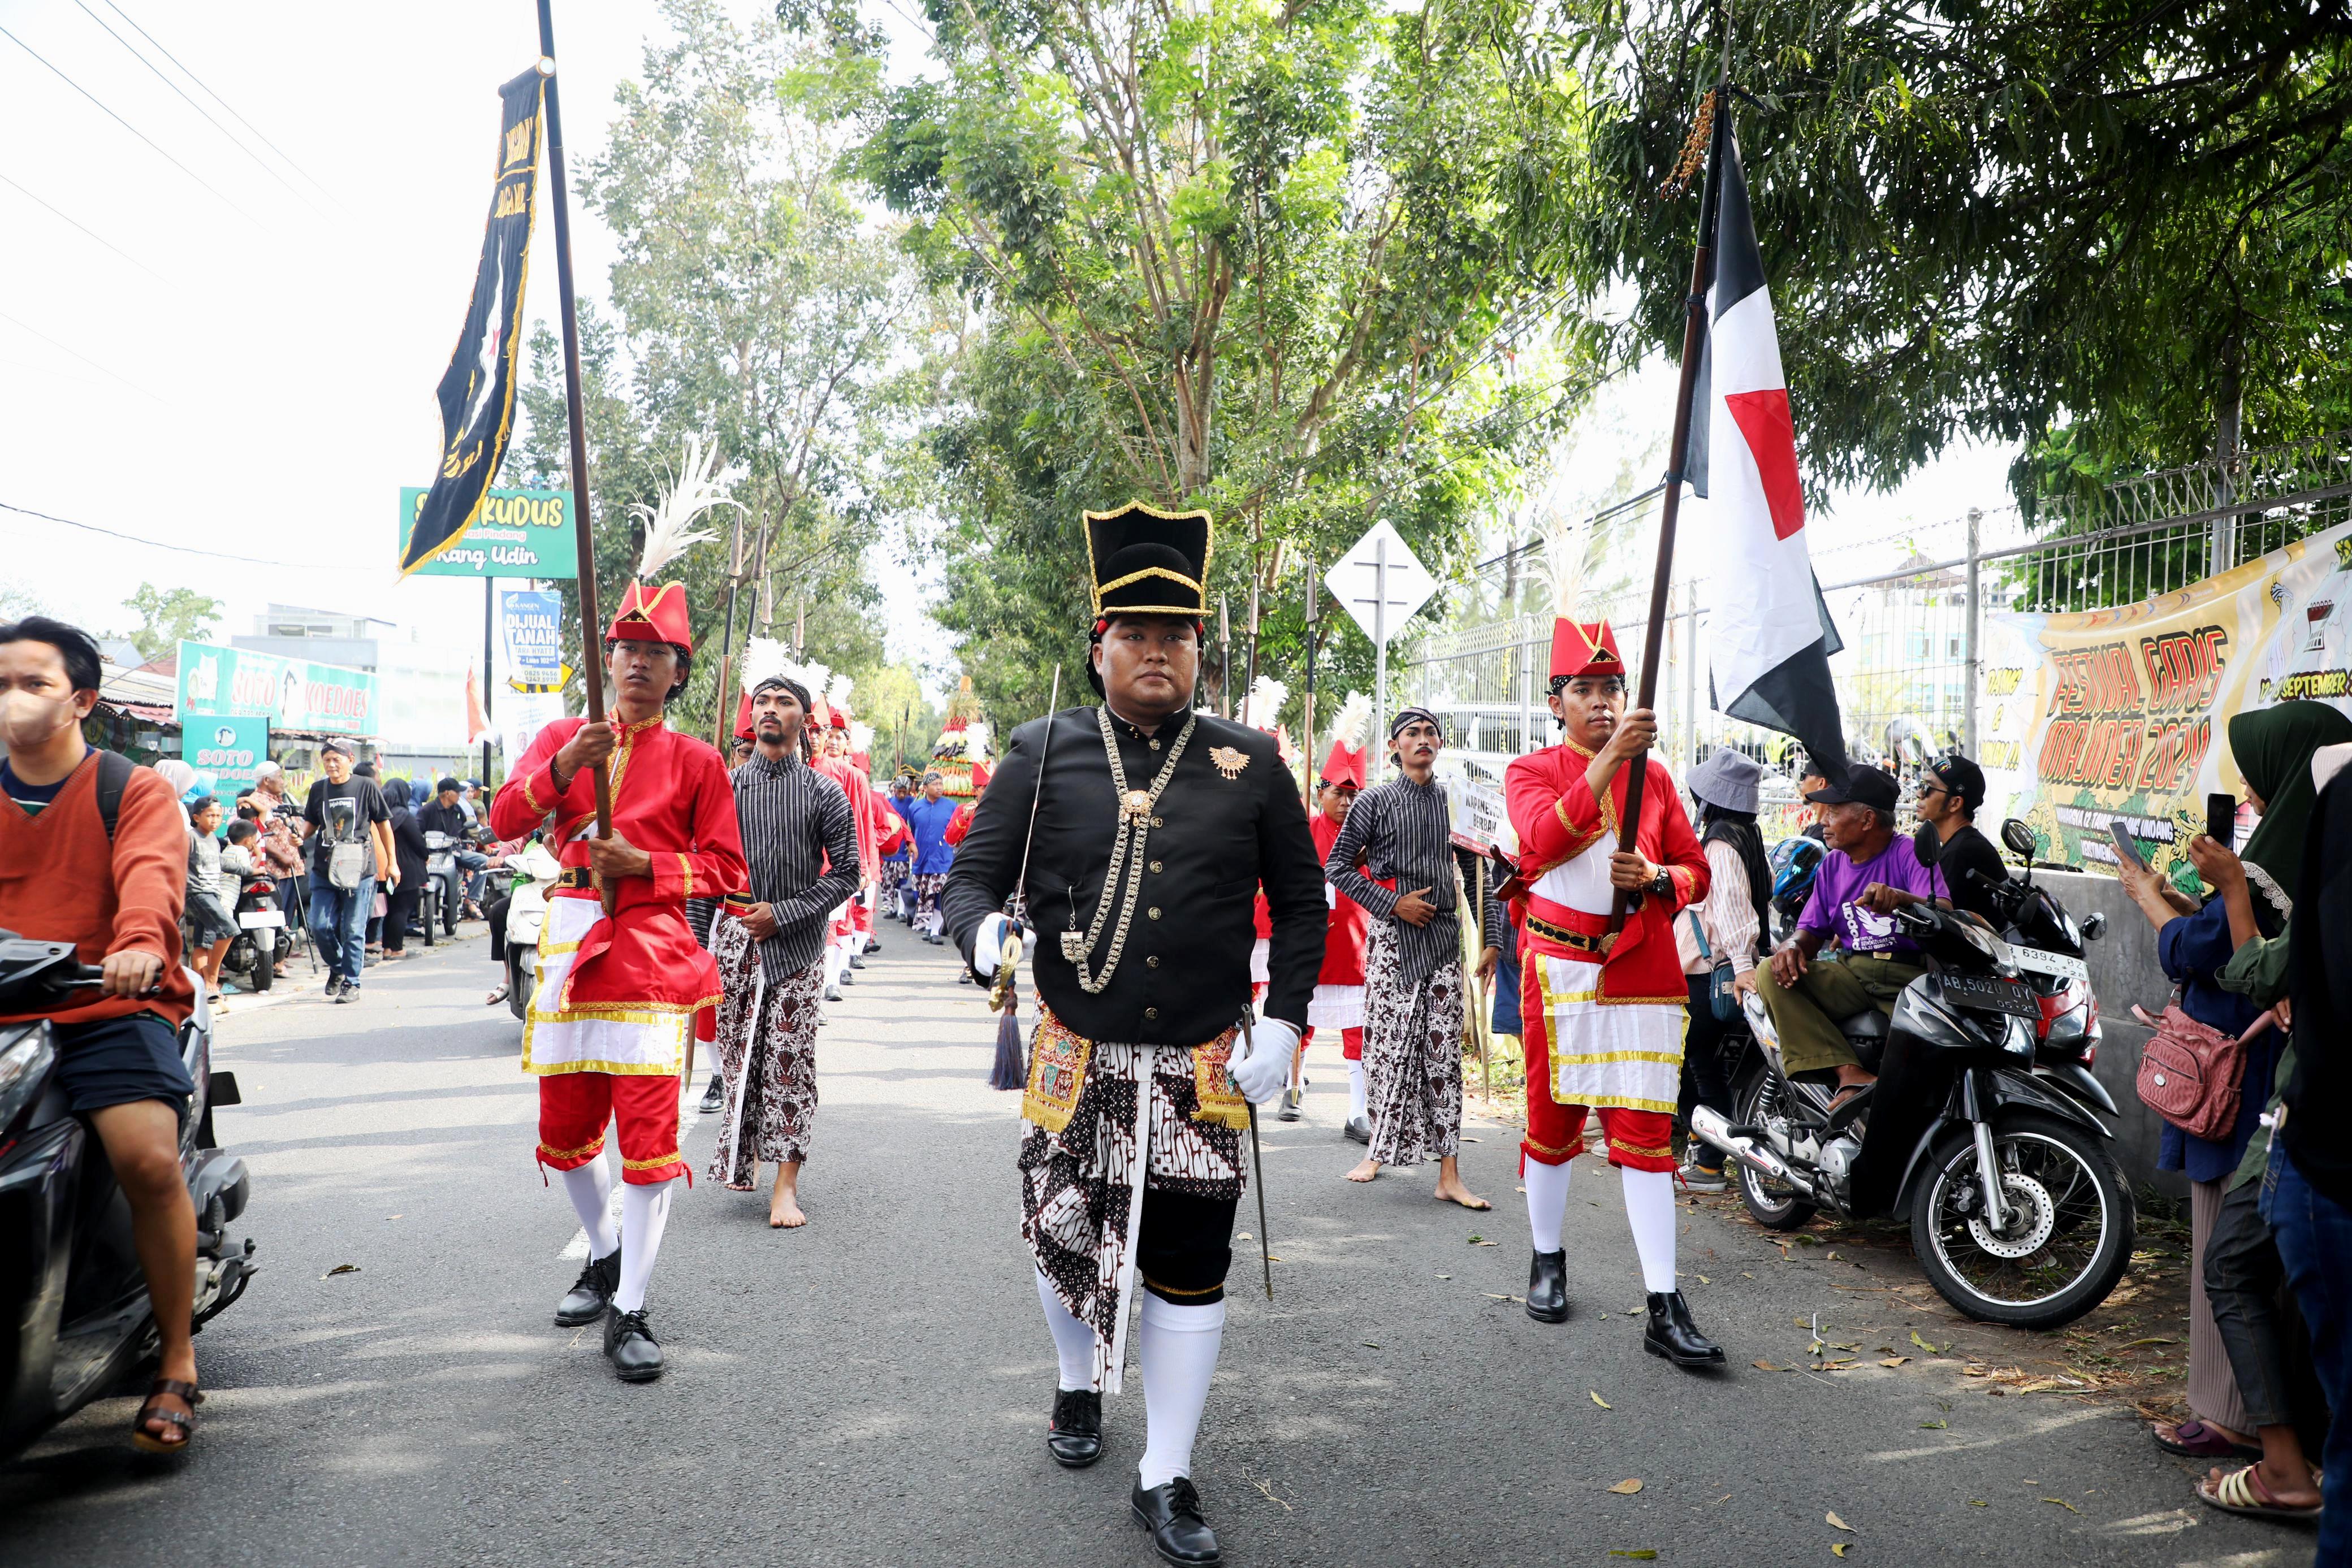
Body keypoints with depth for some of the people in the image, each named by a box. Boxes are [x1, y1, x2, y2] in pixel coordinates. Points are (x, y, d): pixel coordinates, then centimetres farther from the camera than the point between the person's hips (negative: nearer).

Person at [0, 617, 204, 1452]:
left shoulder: (137, 791, 4)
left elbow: (152, 876, -14)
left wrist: (139, 944, -36)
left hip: (111, 1008, -4)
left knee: (151, 1161, -24)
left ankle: (176, 1365, -8)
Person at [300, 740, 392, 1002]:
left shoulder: (366, 787, 0)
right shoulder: (318, 789, 10)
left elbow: (383, 824, 4)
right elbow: (311, 824, 19)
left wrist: (392, 863, 3)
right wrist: (298, 837, -4)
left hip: (359, 871, -3)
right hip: (324, 869, 3)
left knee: (353, 929, -1)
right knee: (320, 926, 0)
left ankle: (351, 983, 9)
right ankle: (337, 968, 25)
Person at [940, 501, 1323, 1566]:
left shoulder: (1250, 765, 1)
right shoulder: (1043, 755, -1)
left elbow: (1302, 902, 7)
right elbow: (972, 875, -3)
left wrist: (1283, 1022, -3)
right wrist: (985, 935, -26)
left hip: (1205, 1068, 0)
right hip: (1077, 1062, 0)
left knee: (1189, 1269, 5)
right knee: (1065, 1237, 15)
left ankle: (1167, 1480, 22)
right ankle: (1079, 1386, 47)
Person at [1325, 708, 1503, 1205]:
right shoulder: (1375, 801, 3)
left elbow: (1476, 876, 14)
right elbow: (1336, 867, 0)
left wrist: (1491, 940, 6)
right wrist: (1393, 903, -9)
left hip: (1443, 939, 2)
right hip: (1392, 939, -2)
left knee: (1444, 1055, 0)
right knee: (1391, 1048, -1)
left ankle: (1449, 1175, 0)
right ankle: (1379, 1150, 17)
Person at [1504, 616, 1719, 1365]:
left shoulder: (1655, 777, 12)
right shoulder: (1530, 772, 3)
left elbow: (1696, 872, 12)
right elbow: (1547, 835, -20)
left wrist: (1653, 877, -11)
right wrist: (1608, 759, -29)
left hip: (1643, 968, 2)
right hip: (1560, 966, -1)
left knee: (1646, 1130, -2)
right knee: (1552, 1117, 9)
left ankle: (1665, 1308, -2)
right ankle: (1547, 1259, 30)